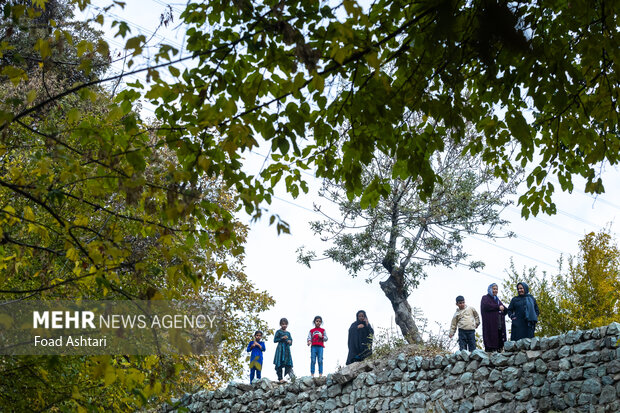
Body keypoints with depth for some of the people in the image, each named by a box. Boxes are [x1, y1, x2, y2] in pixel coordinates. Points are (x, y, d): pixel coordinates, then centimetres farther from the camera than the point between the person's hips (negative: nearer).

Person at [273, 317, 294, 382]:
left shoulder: (288, 333, 16)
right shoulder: (278, 332, 3)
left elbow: (291, 341, 18)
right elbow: (275, 340, -3)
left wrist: (290, 342, -6)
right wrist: (282, 338, -13)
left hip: (287, 350, 4)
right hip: (280, 349, -4)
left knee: (288, 364, -6)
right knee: (279, 365, -5)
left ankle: (291, 375, -14)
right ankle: (280, 378, -2)